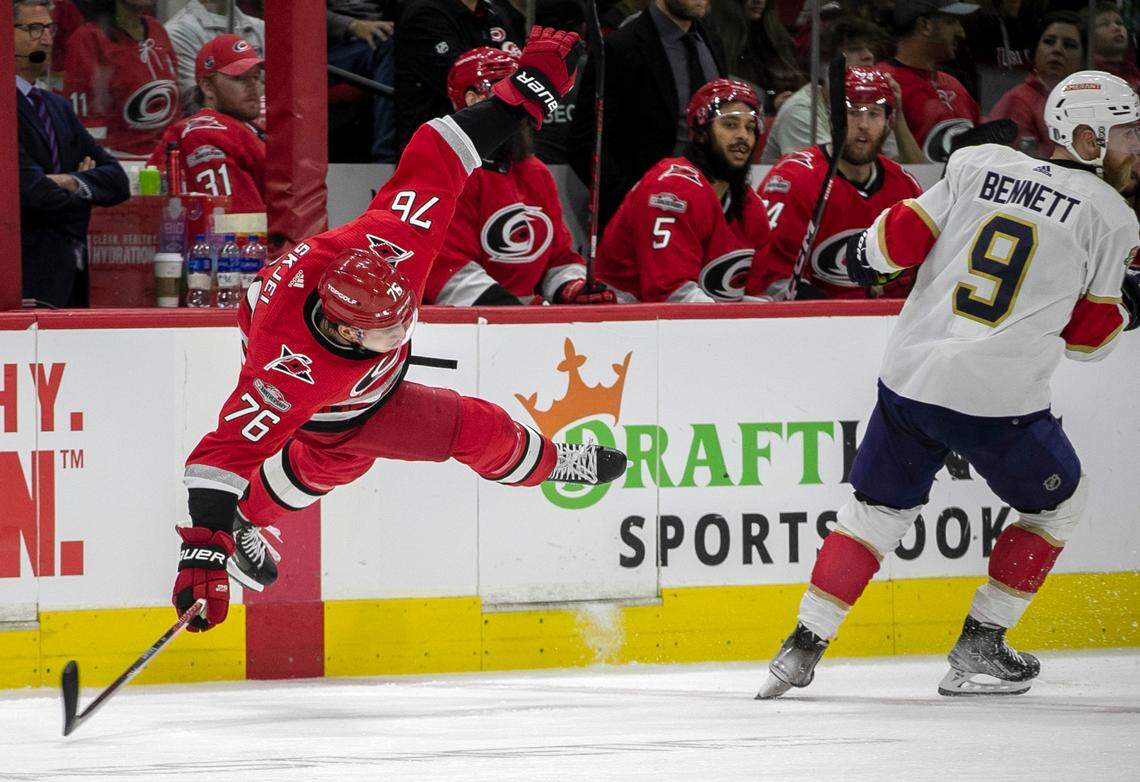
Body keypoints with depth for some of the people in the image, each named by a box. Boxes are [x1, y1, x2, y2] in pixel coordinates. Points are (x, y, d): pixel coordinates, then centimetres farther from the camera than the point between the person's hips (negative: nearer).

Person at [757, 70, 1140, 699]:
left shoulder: (980, 164, 8)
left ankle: (804, 646, 13)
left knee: (878, 507, 20)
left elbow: (906, 234, 8)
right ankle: (978, 648, 16)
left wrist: (868, 256, 28)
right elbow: (1088, 335, 4)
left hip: (910, 379, 4)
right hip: (999, 399, -4)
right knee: (1057, 504, 20)